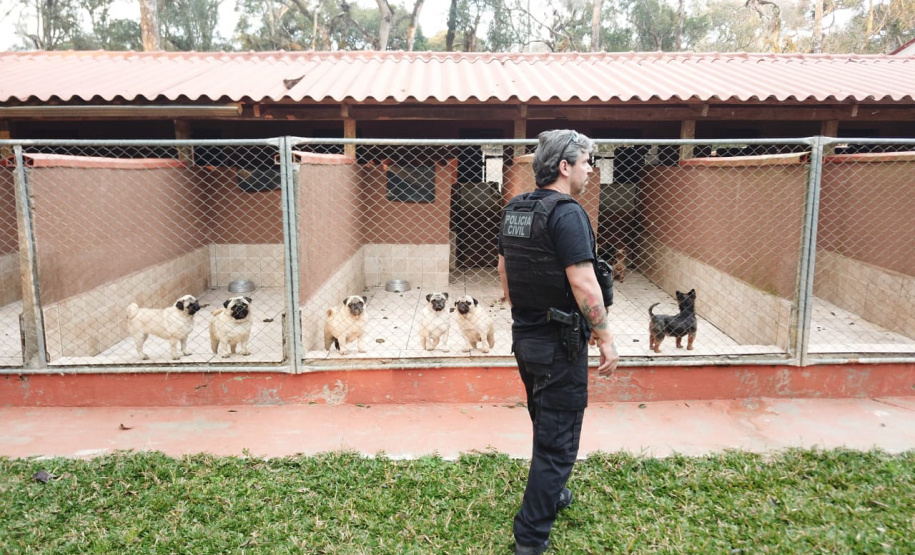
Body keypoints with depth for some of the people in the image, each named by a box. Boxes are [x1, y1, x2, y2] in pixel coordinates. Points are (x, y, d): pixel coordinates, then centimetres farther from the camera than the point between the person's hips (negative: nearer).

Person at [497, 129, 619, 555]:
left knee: (545, 425, 26)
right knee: (558, 439, 3)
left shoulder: (513, 210, 6)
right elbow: (583, 284, -24)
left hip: (524, 336, 9)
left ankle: (551, 494, 45)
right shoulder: (567, 213, -19)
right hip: (560, 343, -8)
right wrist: (606, 339, -15)